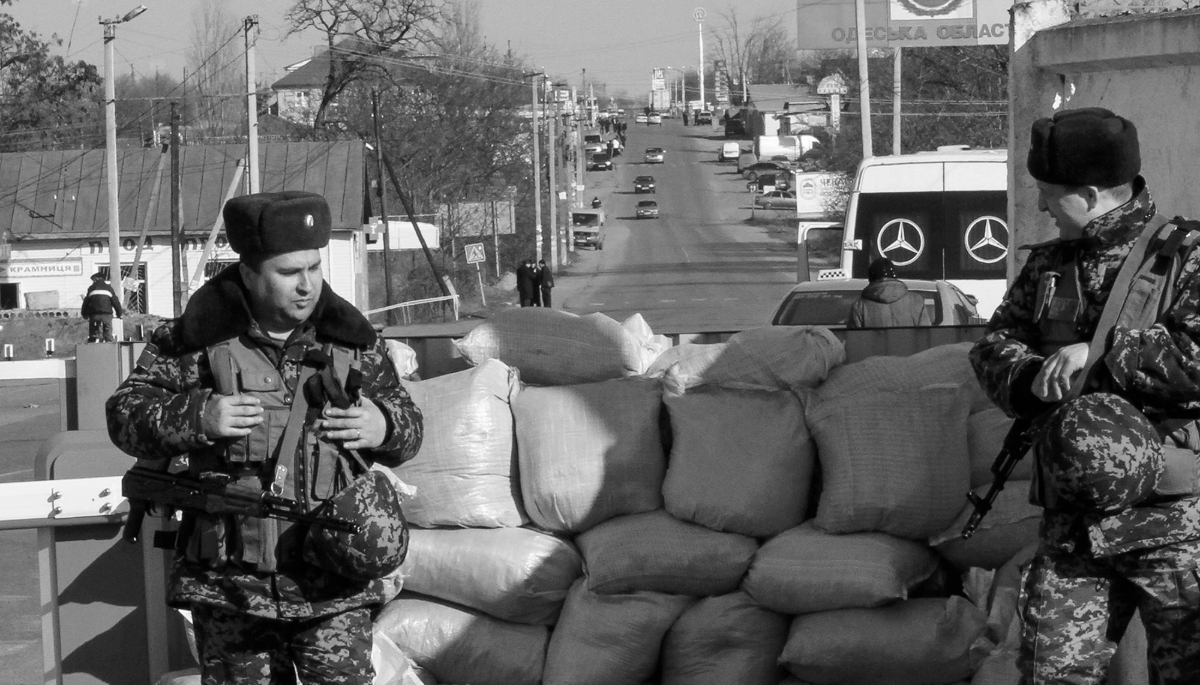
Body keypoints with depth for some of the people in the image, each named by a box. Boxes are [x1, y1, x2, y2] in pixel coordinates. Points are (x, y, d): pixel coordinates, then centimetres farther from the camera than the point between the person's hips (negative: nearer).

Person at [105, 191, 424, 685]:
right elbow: (124, 414, 1)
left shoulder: (354, 341, 6)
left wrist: (384, 425, -8)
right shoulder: (197, 339, -1)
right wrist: (195, 416, -16)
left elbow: (408, 427, 16)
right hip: (229, 587, 0)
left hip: (333, 587, 1)